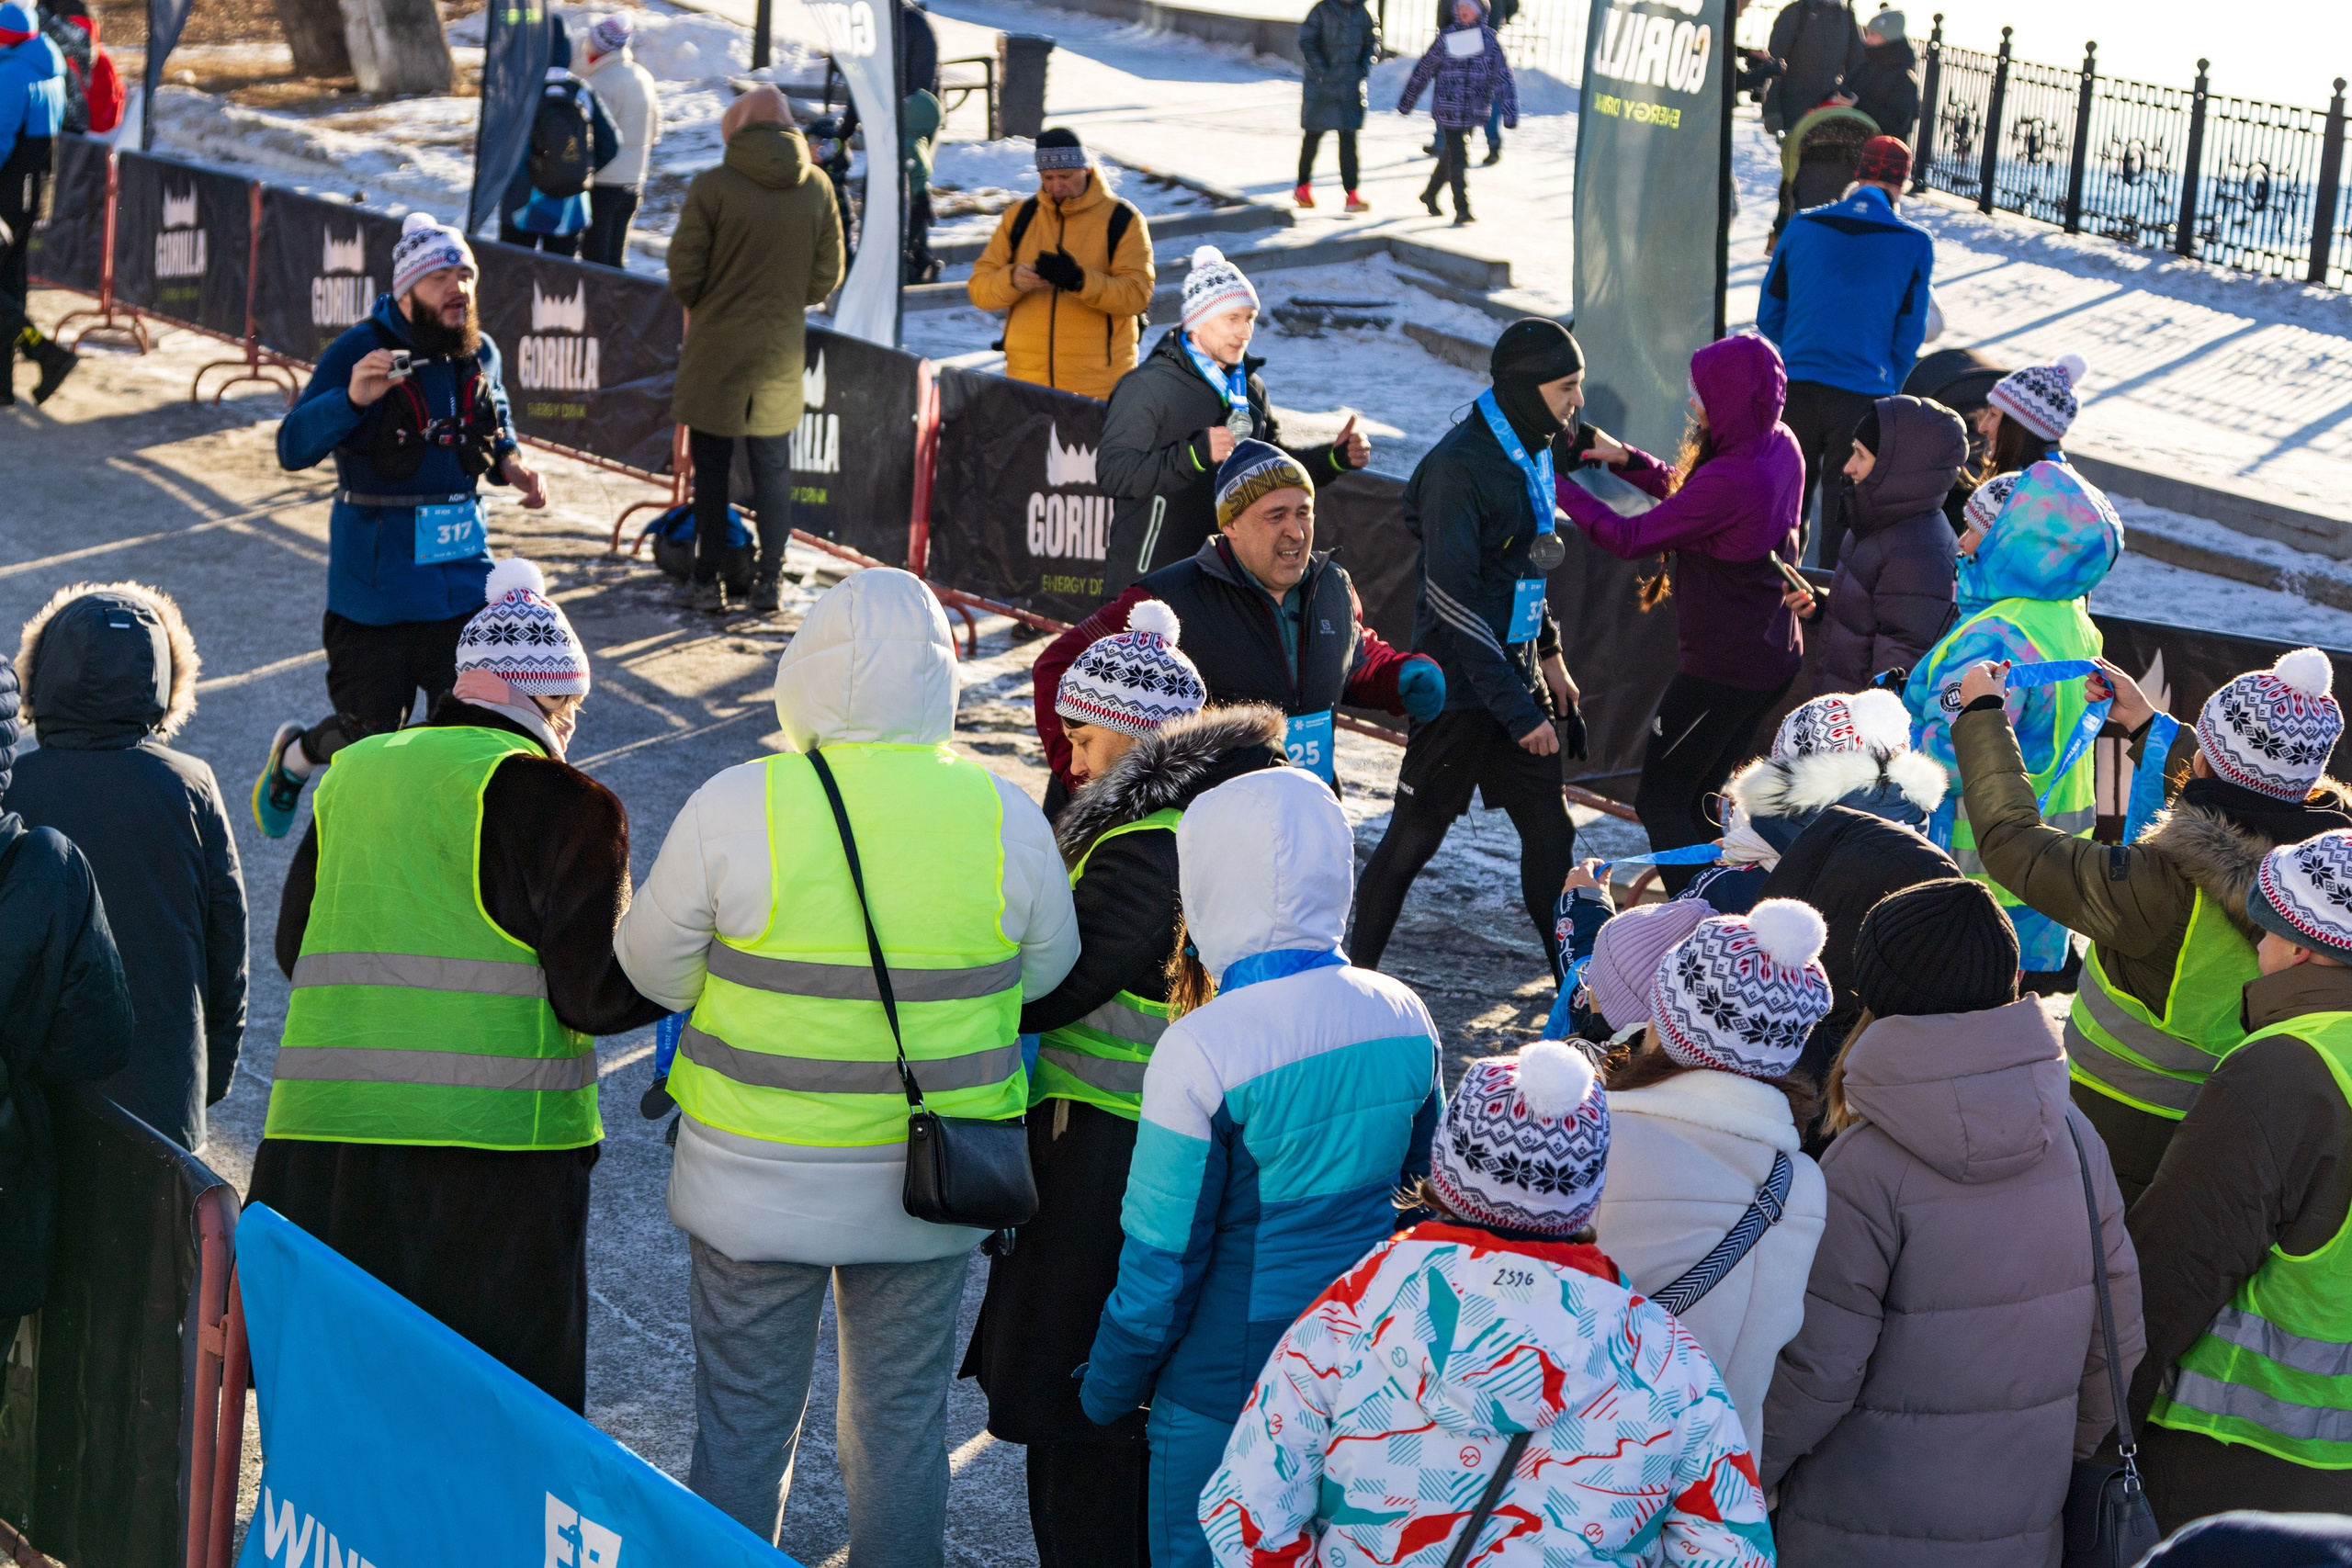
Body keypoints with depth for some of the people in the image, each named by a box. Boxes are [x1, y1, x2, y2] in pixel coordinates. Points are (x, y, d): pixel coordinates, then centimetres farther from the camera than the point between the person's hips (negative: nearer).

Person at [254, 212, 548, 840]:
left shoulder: (481, 353, 2)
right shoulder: (358, 352, -15)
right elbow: (293, 448, -22)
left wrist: (510, 463, 1)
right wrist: (352, 397, -39)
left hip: (463, 574, 4)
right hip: (376, 582, -4)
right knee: (368, 737, 8)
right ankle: (293, 755, 41)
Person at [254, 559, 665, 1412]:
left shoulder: (351, 772, 14)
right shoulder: (557, 802, -5)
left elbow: (295, 947, 21)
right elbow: (597, 994, -8)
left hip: (321, 1135, 6)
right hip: (486, 1143, -6)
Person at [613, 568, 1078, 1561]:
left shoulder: (733, 809, -17)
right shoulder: (1006, 817, -11)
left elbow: (654, 971, -6)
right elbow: (1046, 972, 3)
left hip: (758, 1182, -2)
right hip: (930, 1183, 2)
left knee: (743, 1422, 14)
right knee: (904, 1418, 18)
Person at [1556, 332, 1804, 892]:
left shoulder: (1731, 480, -30)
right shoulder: (1780, 447, -2)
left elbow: (1630, 539, -22)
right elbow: (1687, 494, 14)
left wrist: (1558, 486, -13)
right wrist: (1626, 459, 5)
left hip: (1722, 668, -9)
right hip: (1773, 655, 9)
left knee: (1660, 802, 5)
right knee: (1698, 800, 22)